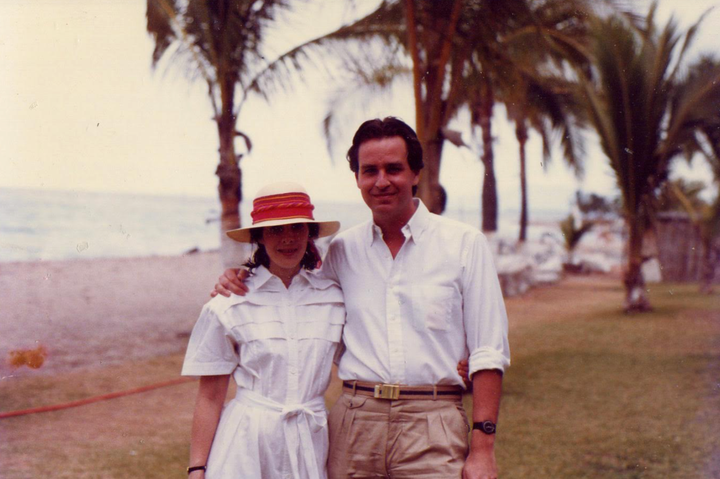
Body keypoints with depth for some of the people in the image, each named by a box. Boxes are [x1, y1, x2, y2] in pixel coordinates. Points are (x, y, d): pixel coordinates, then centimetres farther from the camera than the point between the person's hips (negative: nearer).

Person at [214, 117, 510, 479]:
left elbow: (488, 353, 0)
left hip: (432, 426, -2)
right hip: (354, 426, 3)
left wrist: (482, 448, -7)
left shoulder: (465, 244, 2)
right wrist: (240, 281, 7)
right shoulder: (344, 250, 10)